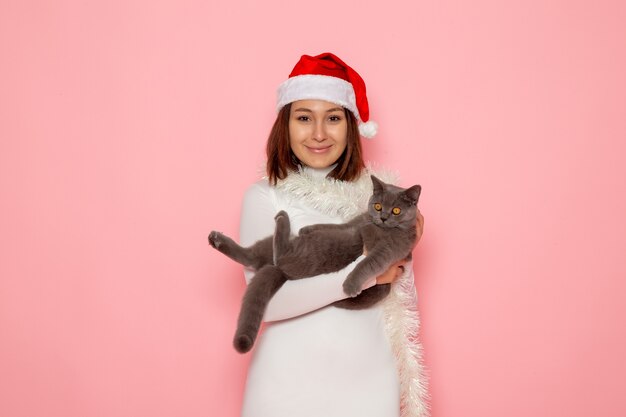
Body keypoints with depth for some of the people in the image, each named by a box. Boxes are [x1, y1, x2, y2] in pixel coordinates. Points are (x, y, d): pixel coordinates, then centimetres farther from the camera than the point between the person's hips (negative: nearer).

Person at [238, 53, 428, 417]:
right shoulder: (264, 198, -8)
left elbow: (401, 299, 8)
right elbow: (264, 298, -19)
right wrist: (364, 269, -22)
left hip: (370, 377, 3)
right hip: (292, 381, -2)